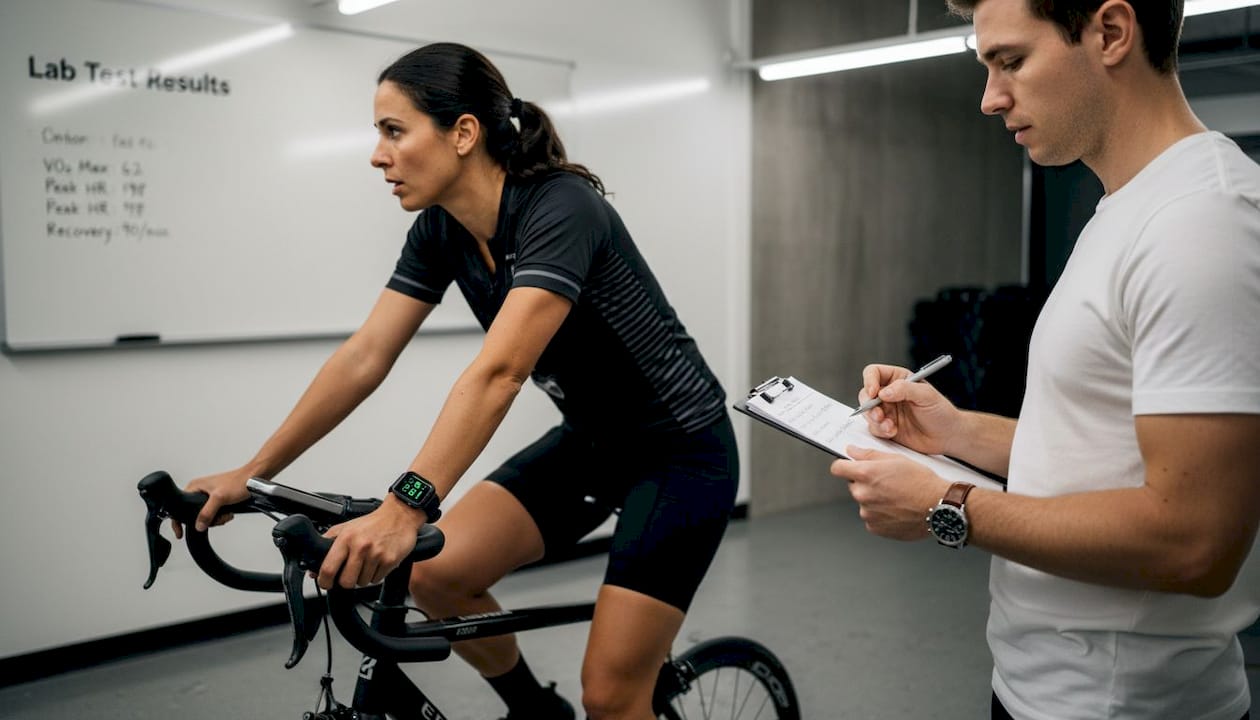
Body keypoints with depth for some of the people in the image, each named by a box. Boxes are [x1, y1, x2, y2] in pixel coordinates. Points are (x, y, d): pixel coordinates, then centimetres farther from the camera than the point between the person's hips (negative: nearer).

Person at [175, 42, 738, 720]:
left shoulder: (561, 211, -27)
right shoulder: (439, 230, -4)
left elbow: (497, 373, -40)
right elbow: (363, 357, -4)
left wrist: (403, 508, -49)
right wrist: (250, 473, -6)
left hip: (680, 450, -7)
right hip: (589, 439, 7)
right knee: (437, 575, -9)